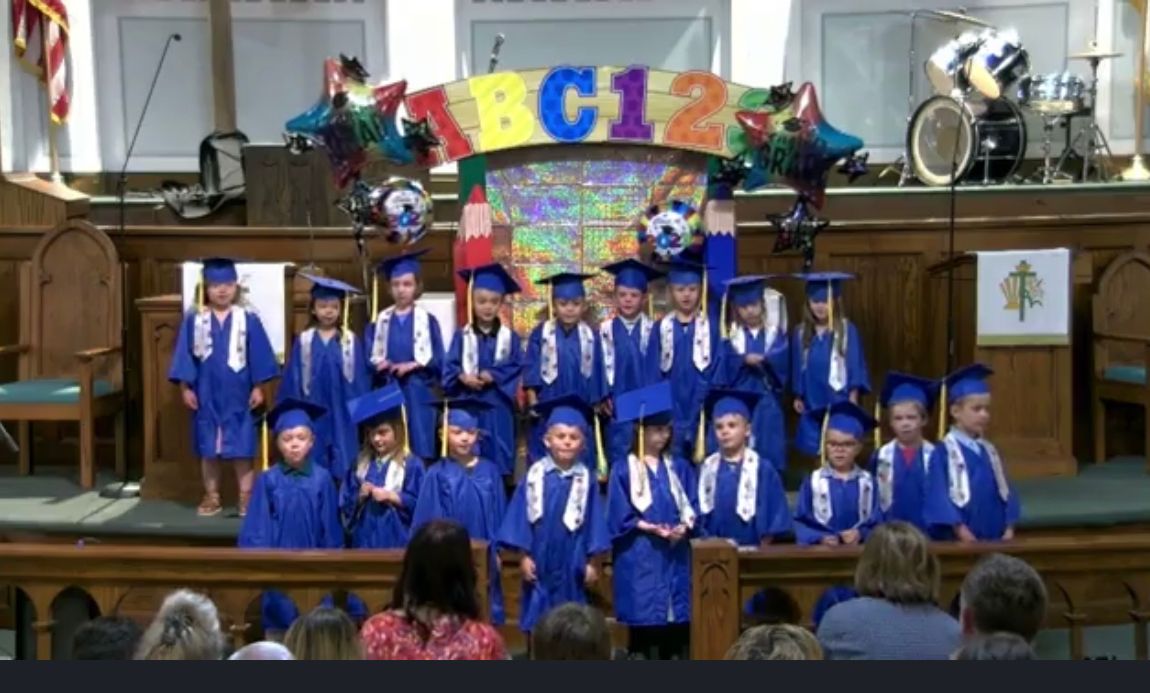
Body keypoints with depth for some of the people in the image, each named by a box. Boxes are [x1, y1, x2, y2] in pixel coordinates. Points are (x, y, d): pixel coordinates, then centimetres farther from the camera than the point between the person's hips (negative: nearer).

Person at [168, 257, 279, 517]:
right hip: (206, 396, 2)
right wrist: (185, 387, -2)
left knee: (241, 449, 3)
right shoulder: (194, 319, -1)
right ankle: (211, 497, 19)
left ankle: (246, 497, 11)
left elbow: (258, 356, 0)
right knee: (208, 449, 9)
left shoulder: (248, 319, -3)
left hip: (237, 396, -1)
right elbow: (185, 355, 2)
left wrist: (257, 387, -3)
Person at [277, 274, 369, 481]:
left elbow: (360, 379, 3)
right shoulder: (303, 341, 2)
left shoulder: (351, 341, 1)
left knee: (342, 470, 1)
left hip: (342, 412, 0)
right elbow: (293, 379, 4)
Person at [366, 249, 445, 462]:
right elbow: (369, 357, 8)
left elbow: (437, 360, -1)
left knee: (419, 449, -3)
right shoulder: (380, 321, 8)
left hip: (417, 393, -2)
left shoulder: (427, 320, 1)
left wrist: (412, 366, -14)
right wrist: (379, 364, -13)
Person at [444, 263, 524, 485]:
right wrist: (463, 377, -19)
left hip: (498, 406, 0)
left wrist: (492, 376, -17)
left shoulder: (509, 336, 2)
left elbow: (516, 366, -4)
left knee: (498, 455, 3)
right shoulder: (462, 336, 3)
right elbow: (450, 366, 1)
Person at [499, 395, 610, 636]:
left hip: (572, 565, 0)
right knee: (537, 624, 6)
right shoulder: (534, 475, -5)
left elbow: (593, 523, 1)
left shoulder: (586, 480, -3)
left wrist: (592, 562, 1)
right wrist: (523, 556, -4)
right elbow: (520, 516, -1)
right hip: (538, 562, 0)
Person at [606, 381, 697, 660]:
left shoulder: (679, 468, 11)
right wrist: (652, 528, -15)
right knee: (643, 617, -3)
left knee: (675, 620, 2)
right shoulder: (623, 469, -2)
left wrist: (684, 526, -12)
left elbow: (691, 507, 8)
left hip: (675, 555, 4)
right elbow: (619, 517, -5)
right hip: (639, 559, -4)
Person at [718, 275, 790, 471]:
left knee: (769, 450, 2)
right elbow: (727, 362, -8)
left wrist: (762, 359, -27)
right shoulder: (732, 336, 5)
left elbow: (782, 356, -10)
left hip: (767, 401, 0)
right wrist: (744, 360, -24)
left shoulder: (775, 333, 6)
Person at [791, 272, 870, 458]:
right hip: (812, 404, 3)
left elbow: (856, 366, -5)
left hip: (839, 402, -3)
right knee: (813, 450, 7)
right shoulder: (801, 333, 4)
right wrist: (798, 396, 9)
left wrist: (853, 398, -10)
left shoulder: (847, 331, -6)